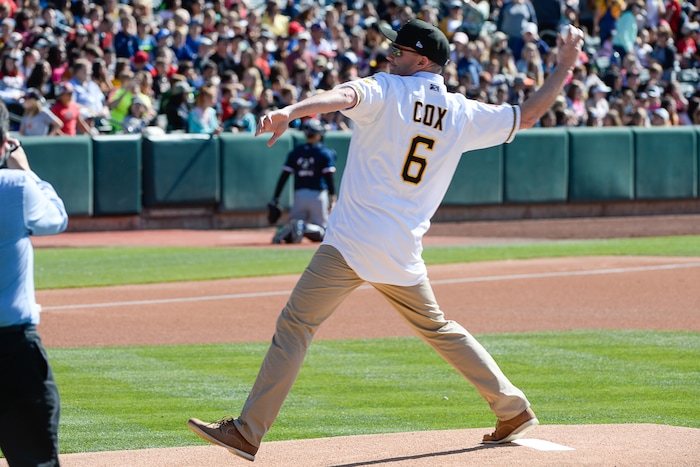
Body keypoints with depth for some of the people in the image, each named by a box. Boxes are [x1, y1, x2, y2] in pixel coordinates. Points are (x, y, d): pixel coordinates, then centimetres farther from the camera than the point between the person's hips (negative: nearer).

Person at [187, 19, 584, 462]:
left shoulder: (387, 91, -3)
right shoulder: (464, 115, 10)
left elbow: (345, 95, -24)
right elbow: (527, 115, 21)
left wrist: (290, 111, -42)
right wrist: (565, 66, 32)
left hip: (351, 243, -6)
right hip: (403, 253, 6)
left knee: (296, 325, -6)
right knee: (437, 327, 25)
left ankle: (248, 431, -13)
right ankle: (513, 409, 24)